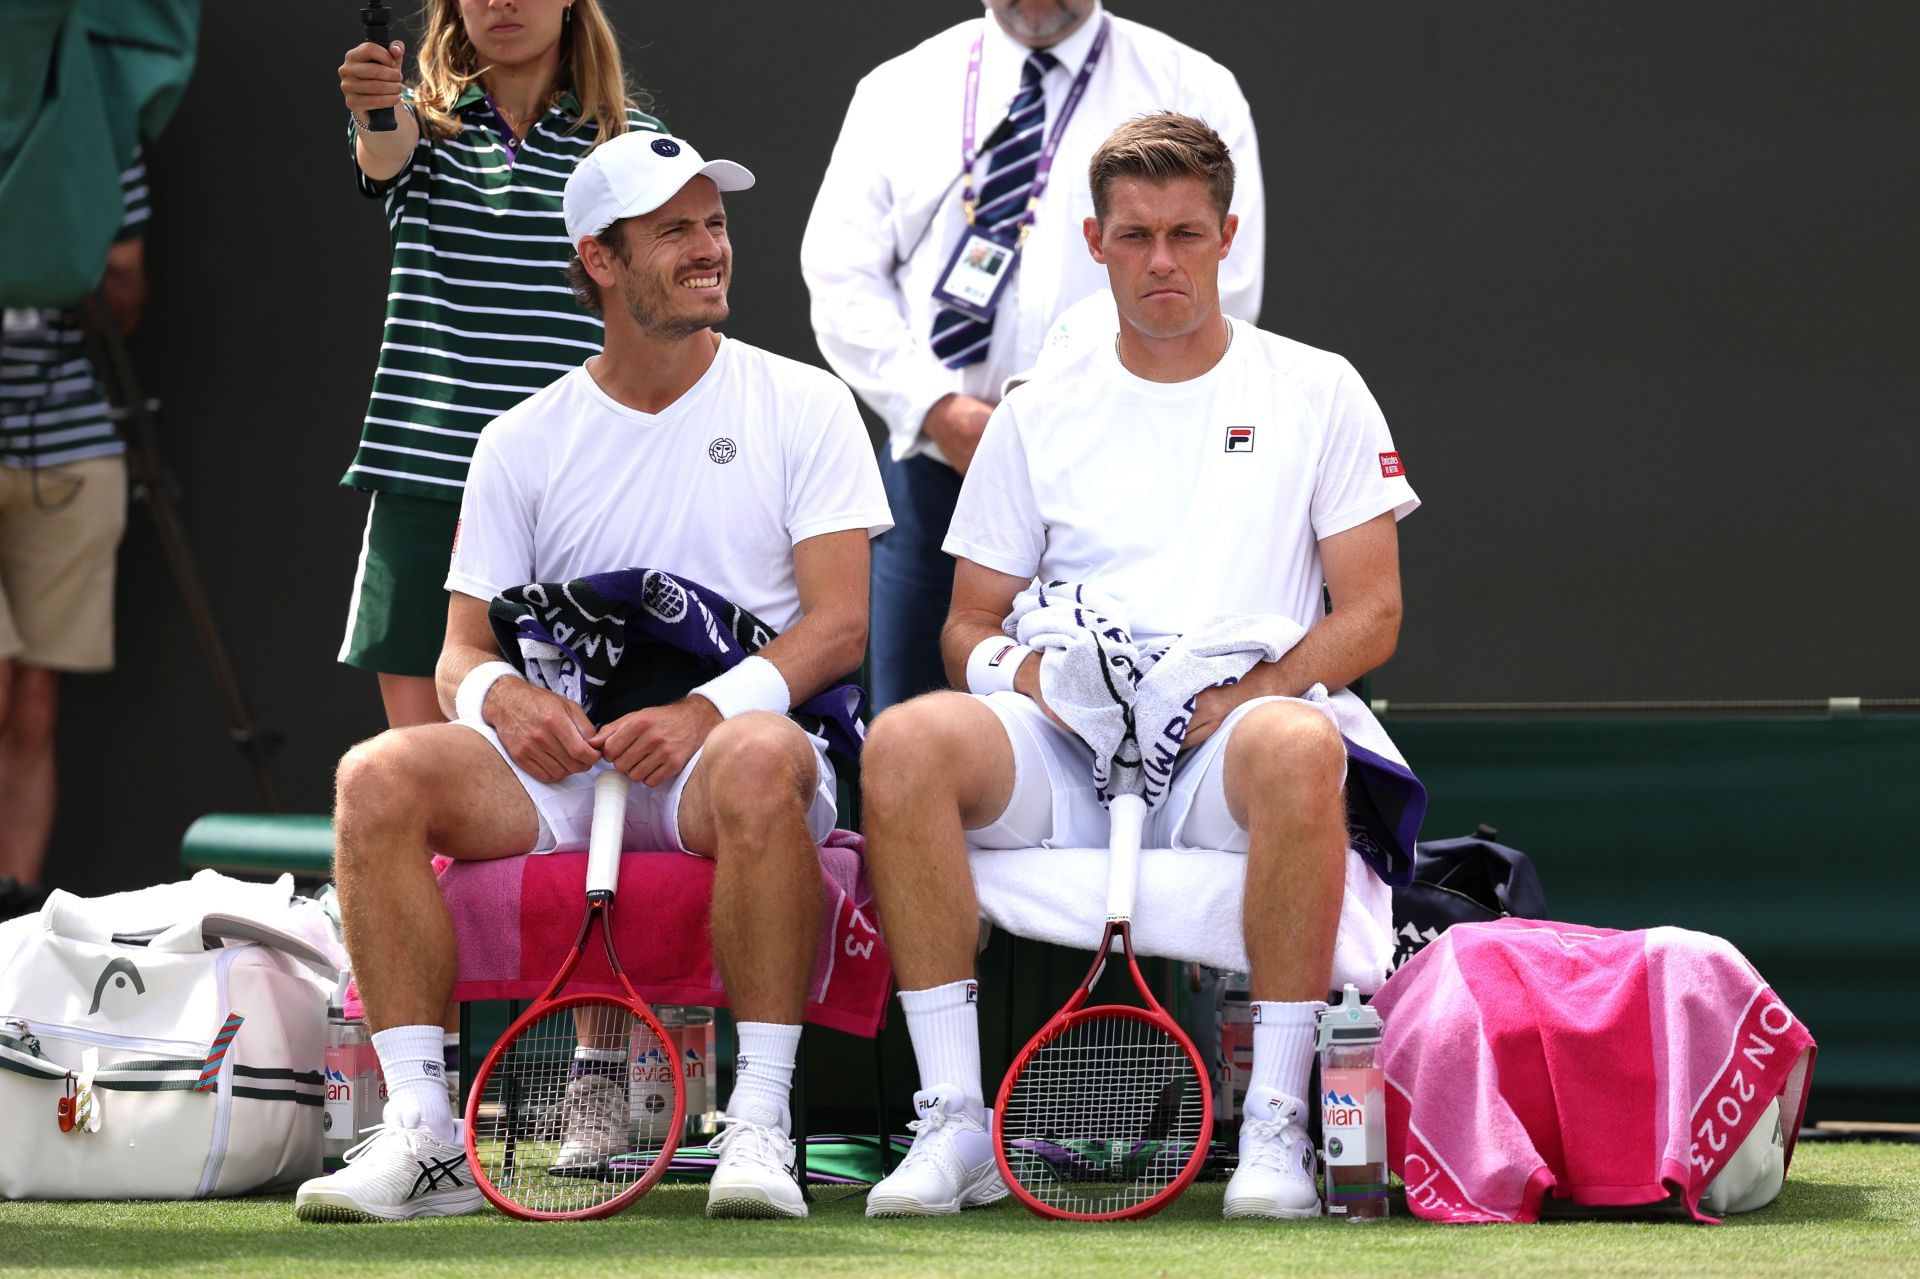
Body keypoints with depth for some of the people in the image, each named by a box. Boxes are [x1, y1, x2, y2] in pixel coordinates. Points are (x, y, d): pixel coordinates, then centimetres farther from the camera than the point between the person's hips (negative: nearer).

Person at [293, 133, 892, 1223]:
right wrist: (500, 695, -14)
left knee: (759, 761, -40)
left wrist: (709, 710, -21)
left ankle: (761, 1124, -34)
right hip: (562, 763, 3)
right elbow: (463, 651, 12)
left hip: (717, 763, -3)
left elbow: (840, 624, -4)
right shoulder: (525, 442, 14)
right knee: (379, 775, -25)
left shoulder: (802, 406, 7)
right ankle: (421, 1129, -23)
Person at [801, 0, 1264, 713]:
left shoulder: (1195, 93, 5)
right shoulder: (897, 91, 12)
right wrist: (941, 412, -10)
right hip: (935, 479, 2)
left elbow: (1222, 294, -2)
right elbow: (842, 277, 6)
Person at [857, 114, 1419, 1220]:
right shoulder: (1038, 419, 17)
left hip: (1225, 746, -2)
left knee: (1298, 747, -40)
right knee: (905, 742, -30)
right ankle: (956, 1122, -26)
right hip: (1064, 756, 2)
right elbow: (969, 624, 16)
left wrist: (1250, 687, -12)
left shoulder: (1317, 391, 12)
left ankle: (1277, 1127, -32)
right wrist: (1019, 665, -9)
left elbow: (1373, 613, 6)